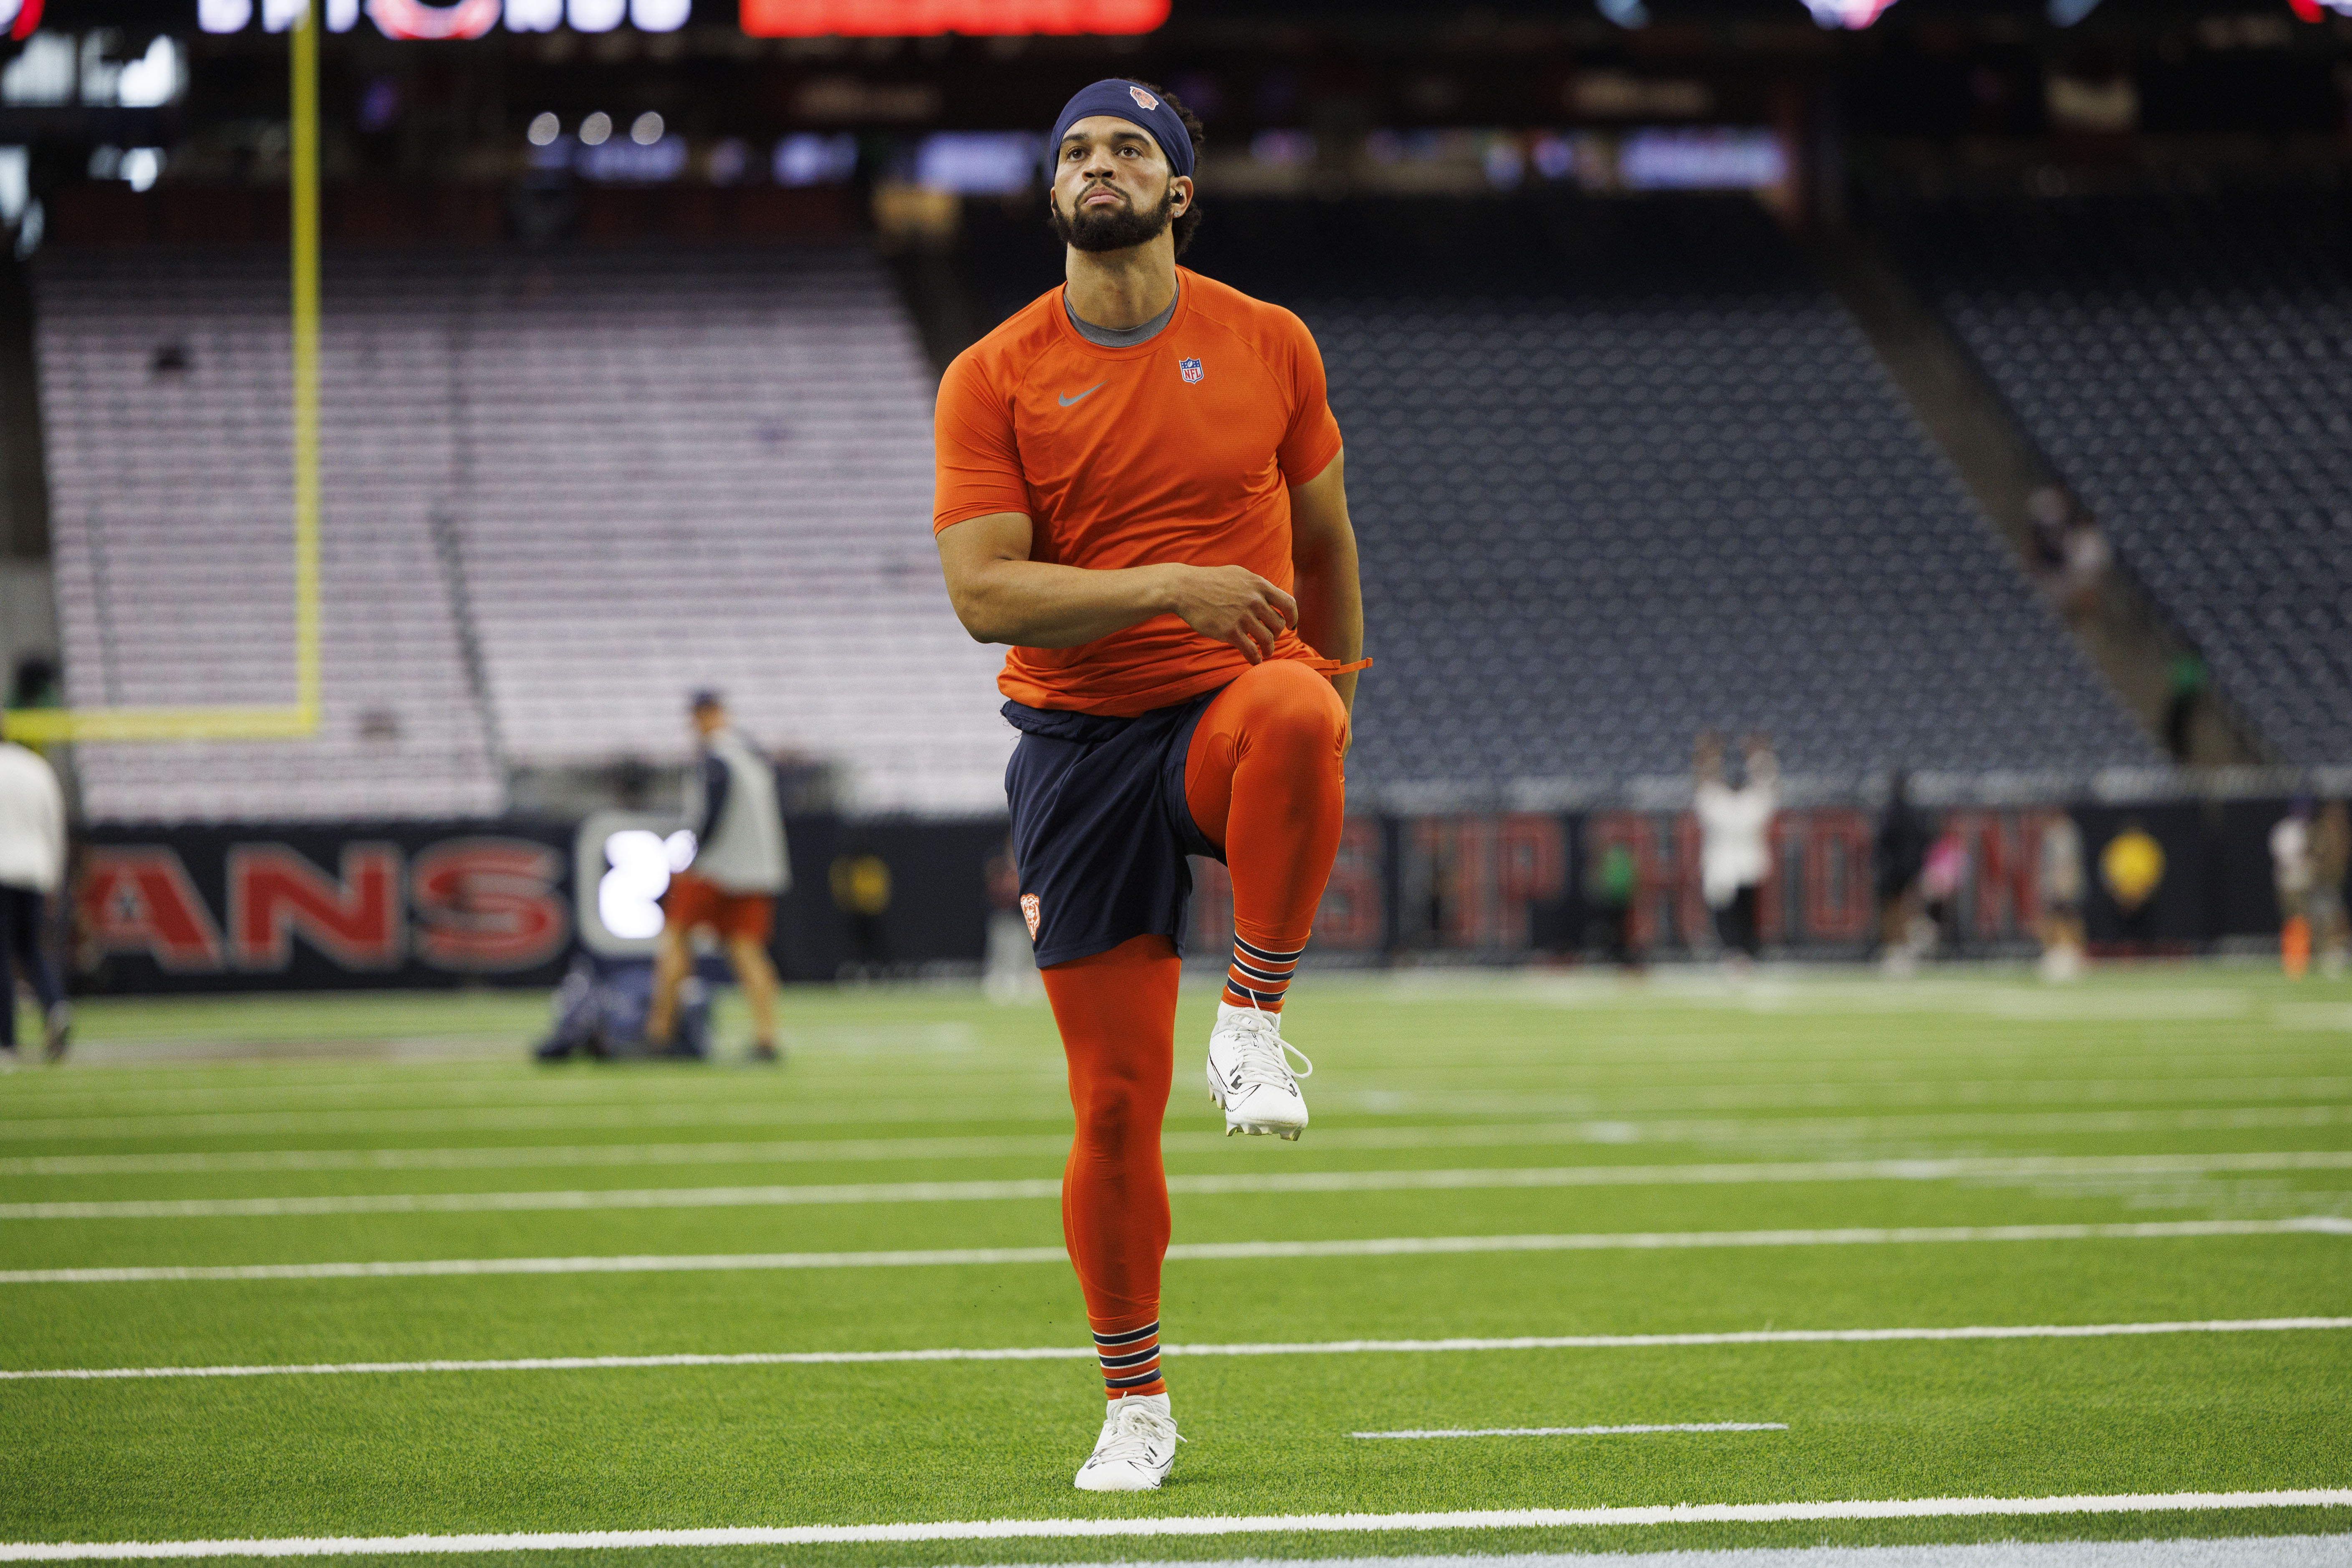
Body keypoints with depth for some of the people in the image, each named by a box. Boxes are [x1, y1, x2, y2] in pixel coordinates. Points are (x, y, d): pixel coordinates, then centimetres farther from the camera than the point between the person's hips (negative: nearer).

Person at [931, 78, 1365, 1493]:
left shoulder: (1270, 346, 5)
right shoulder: (993, 379, 0)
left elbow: (1324, 535, 19)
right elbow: (983, 594, -10)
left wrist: (1333, 689, 23)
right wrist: (1169, 584, -21)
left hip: (1231, 712, 0)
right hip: (1081, 746, 0)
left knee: (1292, 715, -40)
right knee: (1116, 1100, 0)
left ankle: (1258, 1018, -21)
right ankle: (1136, 1406, 16)